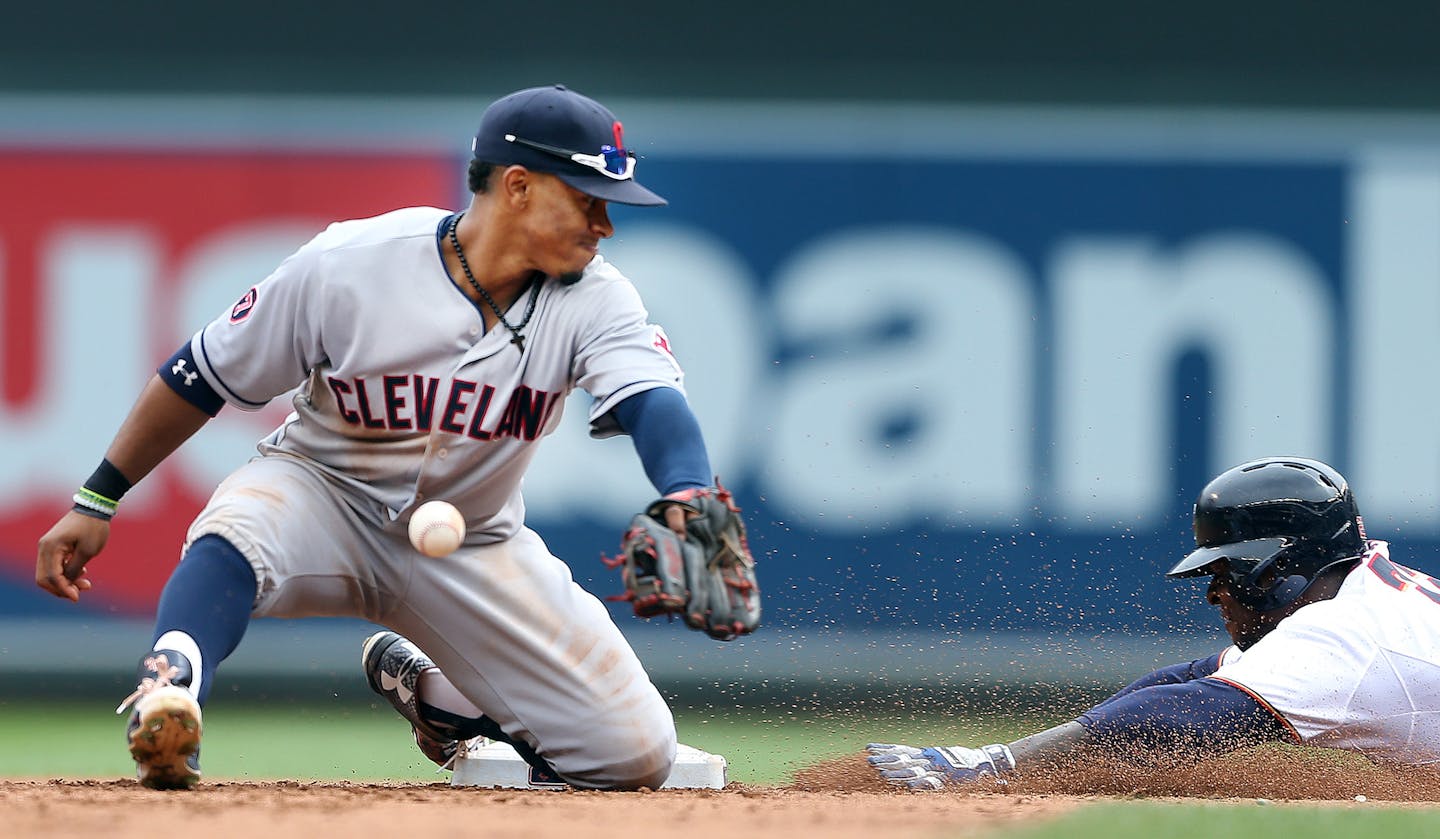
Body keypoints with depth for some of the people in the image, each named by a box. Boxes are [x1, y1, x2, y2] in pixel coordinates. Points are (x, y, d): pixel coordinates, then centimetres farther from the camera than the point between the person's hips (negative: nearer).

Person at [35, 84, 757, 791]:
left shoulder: (592, 298, -15)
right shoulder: (344, 267, -21)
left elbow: (652, 401, -34)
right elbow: (203, 378, -10)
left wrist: (686, 497, -57)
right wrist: (96, 503, -7)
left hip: (474, 544, 4)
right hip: (325, 493, -3)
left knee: (637, 755, -5)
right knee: (236, 535, -39)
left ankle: (430, 690, 17)